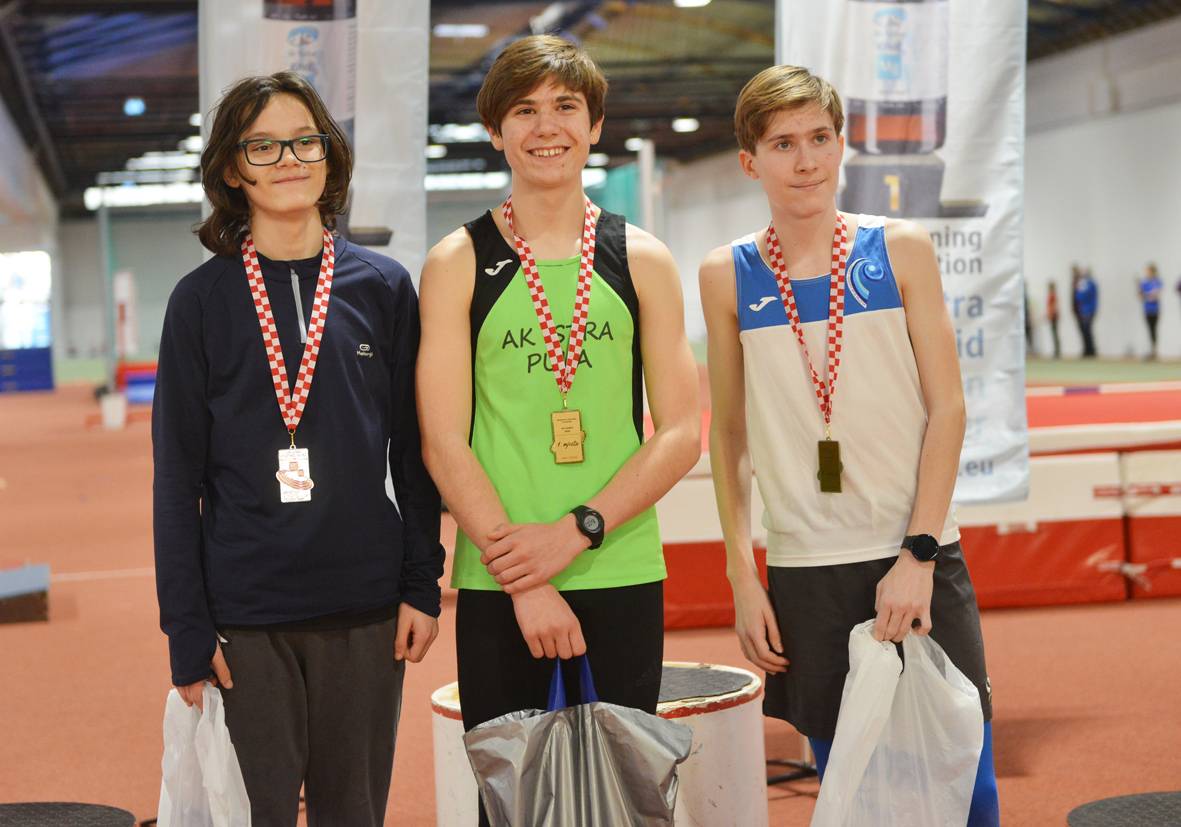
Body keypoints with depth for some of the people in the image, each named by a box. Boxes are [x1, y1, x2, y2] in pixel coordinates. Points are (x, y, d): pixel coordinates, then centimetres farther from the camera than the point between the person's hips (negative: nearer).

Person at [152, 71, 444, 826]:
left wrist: (422, 585, 1)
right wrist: (187, 626, -4)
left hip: (364, 607, 1)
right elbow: (179, 473, 1)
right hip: (244, 611, -1)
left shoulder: (384, 287, 4)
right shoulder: (203, 298, 1)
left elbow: (413, 452, 8)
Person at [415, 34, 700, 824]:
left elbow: (682, 433, 3)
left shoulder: (642, 260, 7)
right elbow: (444, 443, -3)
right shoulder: (458, 264, 2)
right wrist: (521, 577, -10)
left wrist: (576, 531, -10)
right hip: (496, 582, -1)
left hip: (623, 574, 1)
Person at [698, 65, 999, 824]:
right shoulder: (728, 275, 2)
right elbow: (729, 431, 8)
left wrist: (917, 556, -9)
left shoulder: (902, 249, 0)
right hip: (805, 573, 1)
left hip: (919, 563, 0)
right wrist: (742, 579, 3)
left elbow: (947, 407, -1)